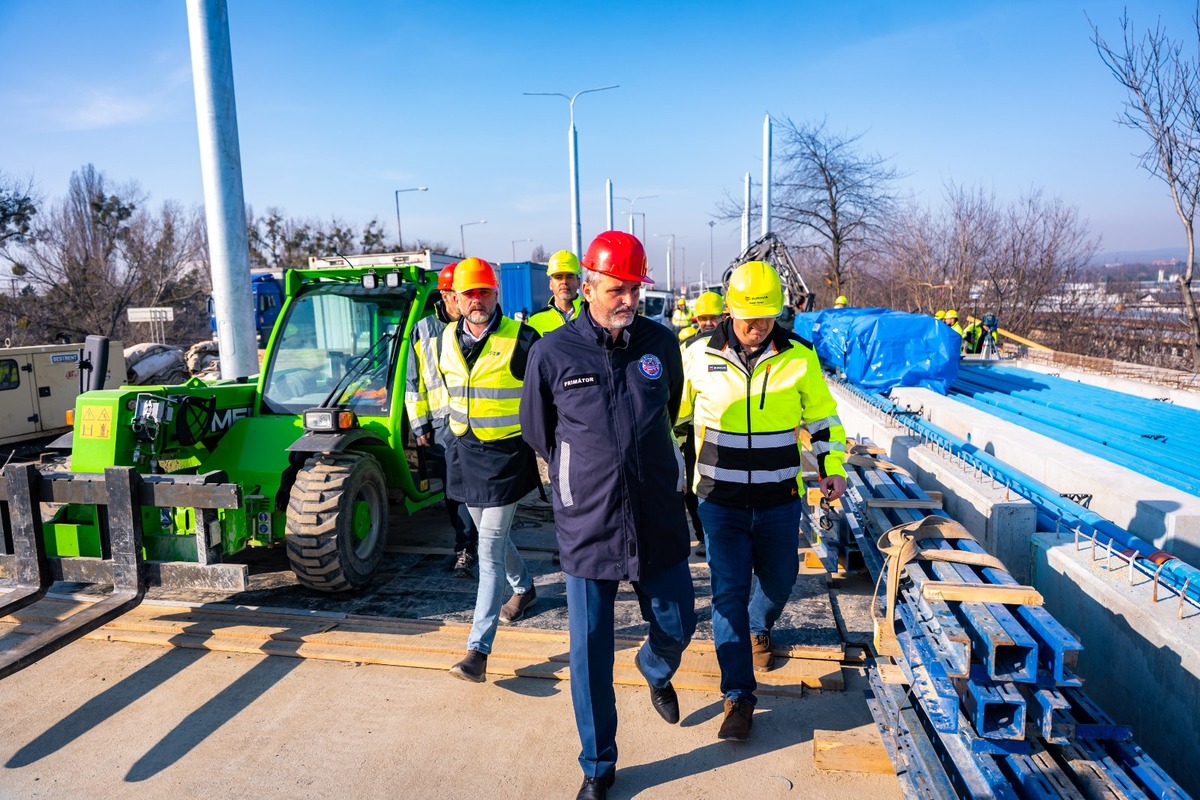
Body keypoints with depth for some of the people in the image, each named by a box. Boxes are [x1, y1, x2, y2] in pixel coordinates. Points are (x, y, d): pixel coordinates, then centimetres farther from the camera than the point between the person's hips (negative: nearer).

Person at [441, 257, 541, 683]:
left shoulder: (521, 339, -14)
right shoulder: (449, 340, 5)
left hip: (506, 456, -6)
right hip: (465, 453, 7)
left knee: (489, 552, -6)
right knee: (492, 536, 22)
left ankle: (478, 648, -1)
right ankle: (524, 588, 50)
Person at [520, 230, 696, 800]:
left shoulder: (661, 343, -2)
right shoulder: (552, 353, -9)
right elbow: (536, 431, 7)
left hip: (659, 521, 2)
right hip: (587, 526, -2)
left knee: (677, 625, 16)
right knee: (589, 653, 7)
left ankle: (656, 671, 54)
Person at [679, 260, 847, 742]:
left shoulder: (798, 357, -4)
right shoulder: (701, 356, -6)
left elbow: (822, 416, 10)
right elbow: (669, 409, 10)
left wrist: (833, 468, 1)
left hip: (779, 501, 2)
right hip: (721, 501, -1)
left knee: (779, 581, 17)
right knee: (728, 593, -2)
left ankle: (759, 627, 52)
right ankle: (738, 696, 11)